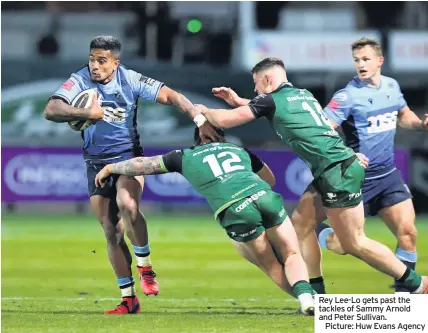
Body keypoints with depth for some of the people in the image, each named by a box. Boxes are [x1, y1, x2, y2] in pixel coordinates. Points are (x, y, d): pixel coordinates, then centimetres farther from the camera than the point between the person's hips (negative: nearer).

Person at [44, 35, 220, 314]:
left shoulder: (130, 80, -10)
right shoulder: (80, 81, -10)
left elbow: (172, 97, -8)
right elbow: (52, 110, -23)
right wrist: (89, 113, -33)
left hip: (129, 157, -2)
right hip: (97, 163, 2)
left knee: (127, 204, -32)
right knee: (111, 231, 1)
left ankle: (145, 268, -12)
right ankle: (128, 299, 11)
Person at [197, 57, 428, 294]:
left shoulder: (271, 100, -5)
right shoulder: (303, 94, 18)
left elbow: (225, 120, -3)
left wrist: (204, 111, 18)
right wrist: (238, 101, 38)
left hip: (338, 172, -9)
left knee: (355, 244, -3)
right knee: (301, 228, 14)